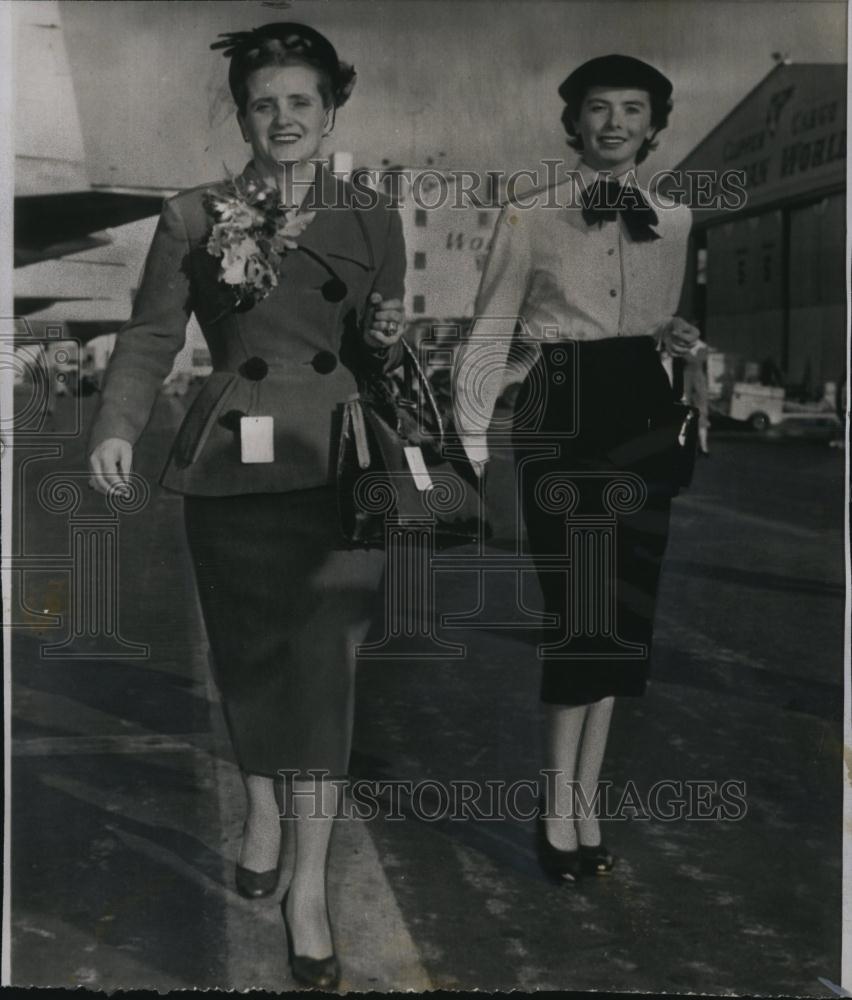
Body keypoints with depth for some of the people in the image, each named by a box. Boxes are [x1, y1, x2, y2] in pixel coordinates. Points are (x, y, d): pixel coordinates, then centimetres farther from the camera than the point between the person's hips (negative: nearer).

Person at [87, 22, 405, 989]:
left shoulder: (373, 221, 7)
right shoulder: (195, 218, 3)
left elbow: (379, 360, 13)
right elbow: (150, 337, 3)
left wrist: (386, 340, -10)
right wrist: (116, 424, -11)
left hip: (338, 469, 0)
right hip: (234, 469, 0)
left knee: (322, 666, -4)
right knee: (249, 654, 12)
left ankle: (310, 884, 4)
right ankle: (262, 807, 39)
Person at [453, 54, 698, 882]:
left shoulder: (677, 222, 10)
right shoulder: (529, 218, -1)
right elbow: (489, 337, -1)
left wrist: (678, 337, 1)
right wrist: (469, 446, -6)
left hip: (642, 422, 4)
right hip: (560, 421, -4)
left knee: (622, 616, 6)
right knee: (584, 614, -8)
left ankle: (578, 804, 18)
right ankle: (562, 809, 6)